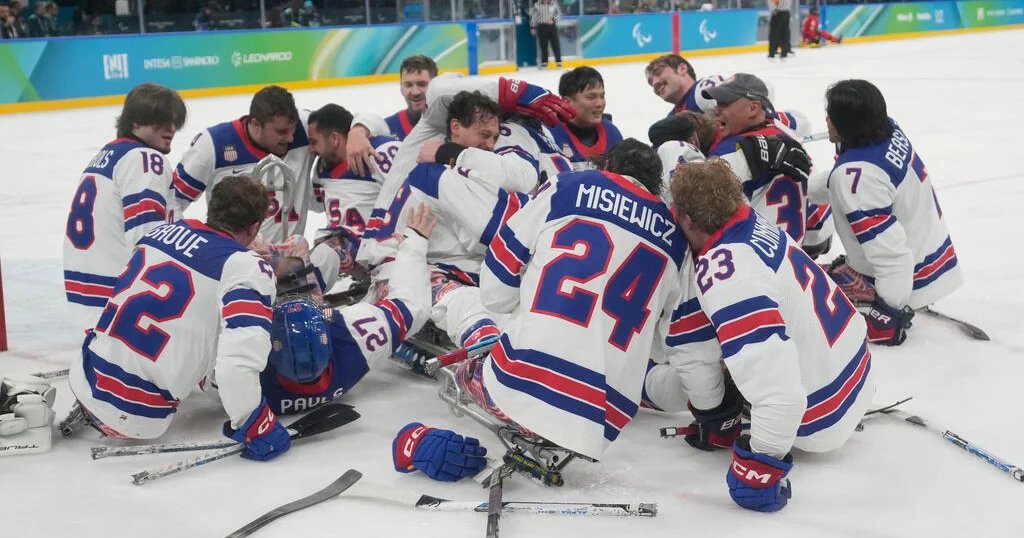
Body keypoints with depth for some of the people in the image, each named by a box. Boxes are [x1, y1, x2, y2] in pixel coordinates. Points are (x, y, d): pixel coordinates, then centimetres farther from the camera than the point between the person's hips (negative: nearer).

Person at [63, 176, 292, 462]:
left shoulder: (168, 229, 3)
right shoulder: (249, 269, -16)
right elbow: (238, 363, -28)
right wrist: (256, 428, -16)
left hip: (85, 378, 5)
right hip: (136, 419, -5)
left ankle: (91, 407, 17)